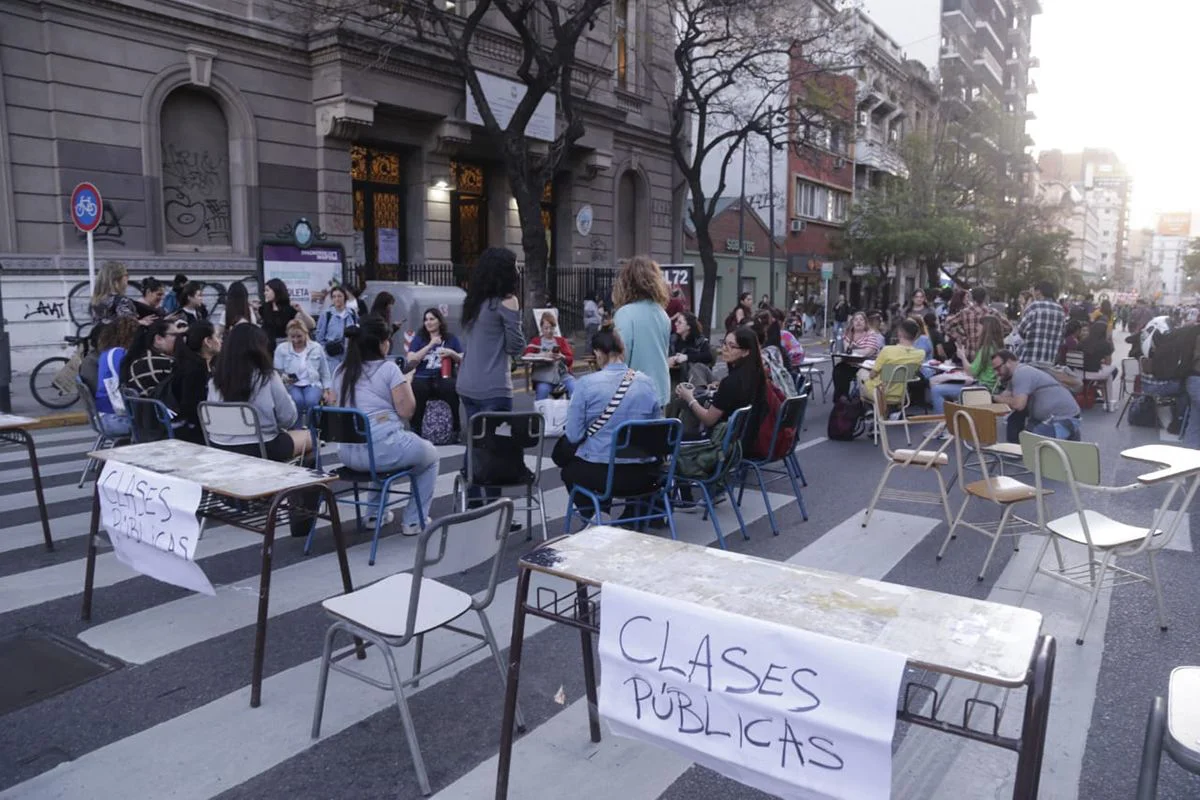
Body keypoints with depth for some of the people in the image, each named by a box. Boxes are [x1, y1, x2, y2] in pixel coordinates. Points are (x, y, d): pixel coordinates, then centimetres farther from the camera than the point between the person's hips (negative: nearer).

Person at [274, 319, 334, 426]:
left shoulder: (316, 348, 10)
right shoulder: (281, 348, 5)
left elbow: (325, 373, 15)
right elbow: (276, 372, 3)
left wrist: (327, 391, 6)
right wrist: (284, 378, -19)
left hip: (312, 383, 1)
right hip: (291, 385, -1)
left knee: (311, 401, -35)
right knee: (297, 400, -36)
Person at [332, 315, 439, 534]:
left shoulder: (341, 372, 9)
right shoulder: (389, 368, -9)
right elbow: (406, 411, -11)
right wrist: (407, 383, 6)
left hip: (348, 454, 7)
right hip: (384, 449, -7)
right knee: (430, 455, 23)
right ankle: (414, 521, 22)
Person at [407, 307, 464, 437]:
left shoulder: (451, 339, 16)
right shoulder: (418, 338, 16)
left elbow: (463, 361, 13)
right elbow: (411, 360, 1)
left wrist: (452, 353, -7)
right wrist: (430, 345, -4)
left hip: (444, 378, 0)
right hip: (423, 378, 0)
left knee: (452, 388, -36)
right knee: (416, 389, -35)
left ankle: (456, 428, -23)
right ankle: (415, 430, -23)